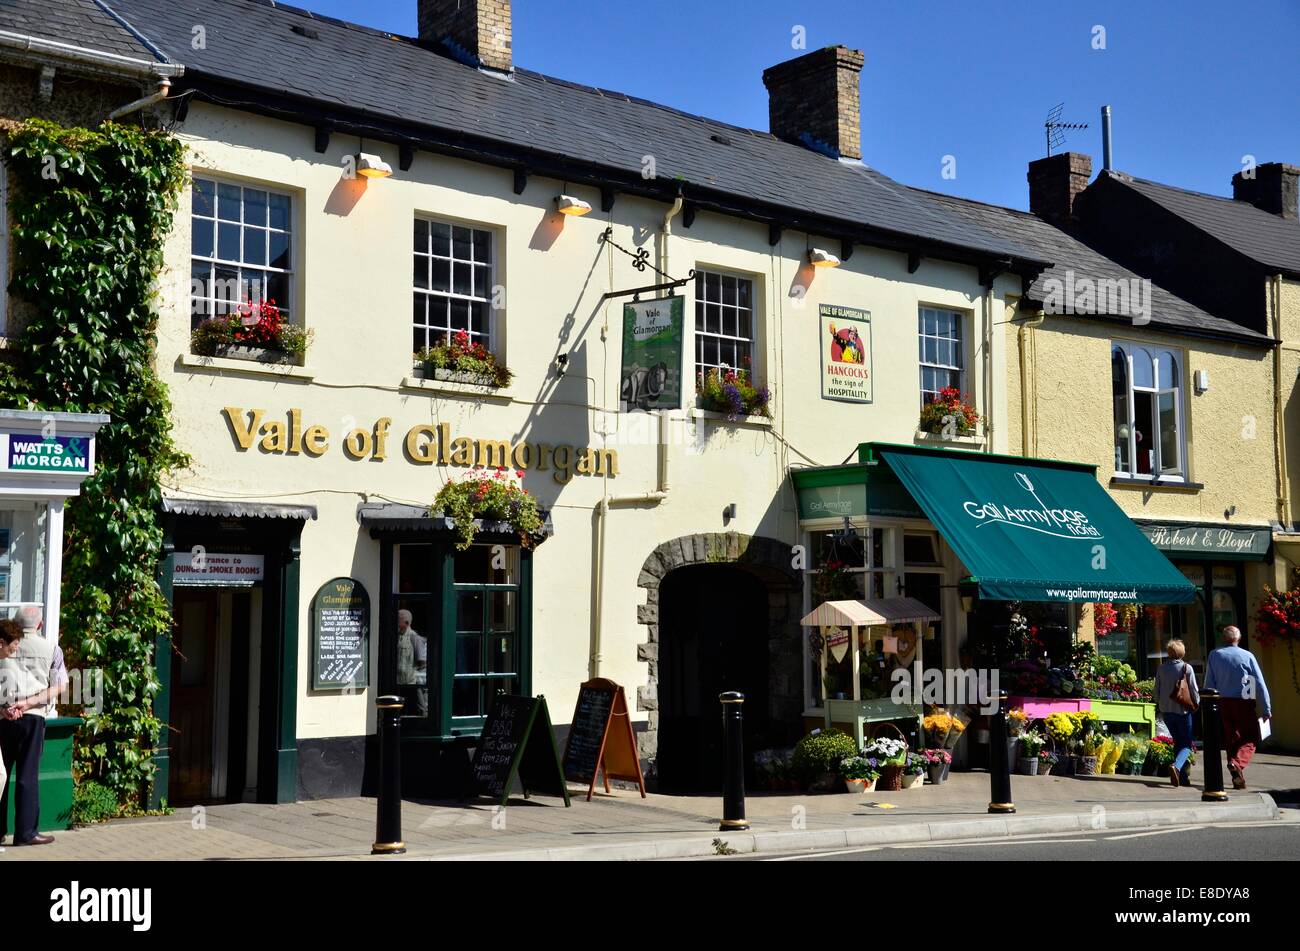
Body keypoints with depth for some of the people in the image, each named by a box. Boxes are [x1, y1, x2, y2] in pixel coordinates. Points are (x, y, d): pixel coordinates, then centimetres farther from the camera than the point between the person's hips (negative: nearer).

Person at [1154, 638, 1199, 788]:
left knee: (1178, 742, 16)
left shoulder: (1161, 668, 1)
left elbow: (1156, 690, 7)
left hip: (1166, 711, 4)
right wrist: (1197, 704, 11)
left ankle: (1183, 777, 15)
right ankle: (1176, 766, -26)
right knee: (1186, 744, 2)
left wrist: (1159, 706, 20)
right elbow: (1194, 690, -6)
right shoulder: (1187, 668, -9)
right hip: (1183, 710, -4)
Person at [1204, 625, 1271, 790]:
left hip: (1223, 703, 3)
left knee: (1231, 740, 12)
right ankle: (1237, 763, -22)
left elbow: (1209, 684, 3)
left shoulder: (1214, 656, 2)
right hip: (1243, 702, -3)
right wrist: (1266, 710, 0)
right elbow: (1260, 685, -4)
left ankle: (1238, 779, 12)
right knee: (1250, 739, 5)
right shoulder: (1247, 656, -3)